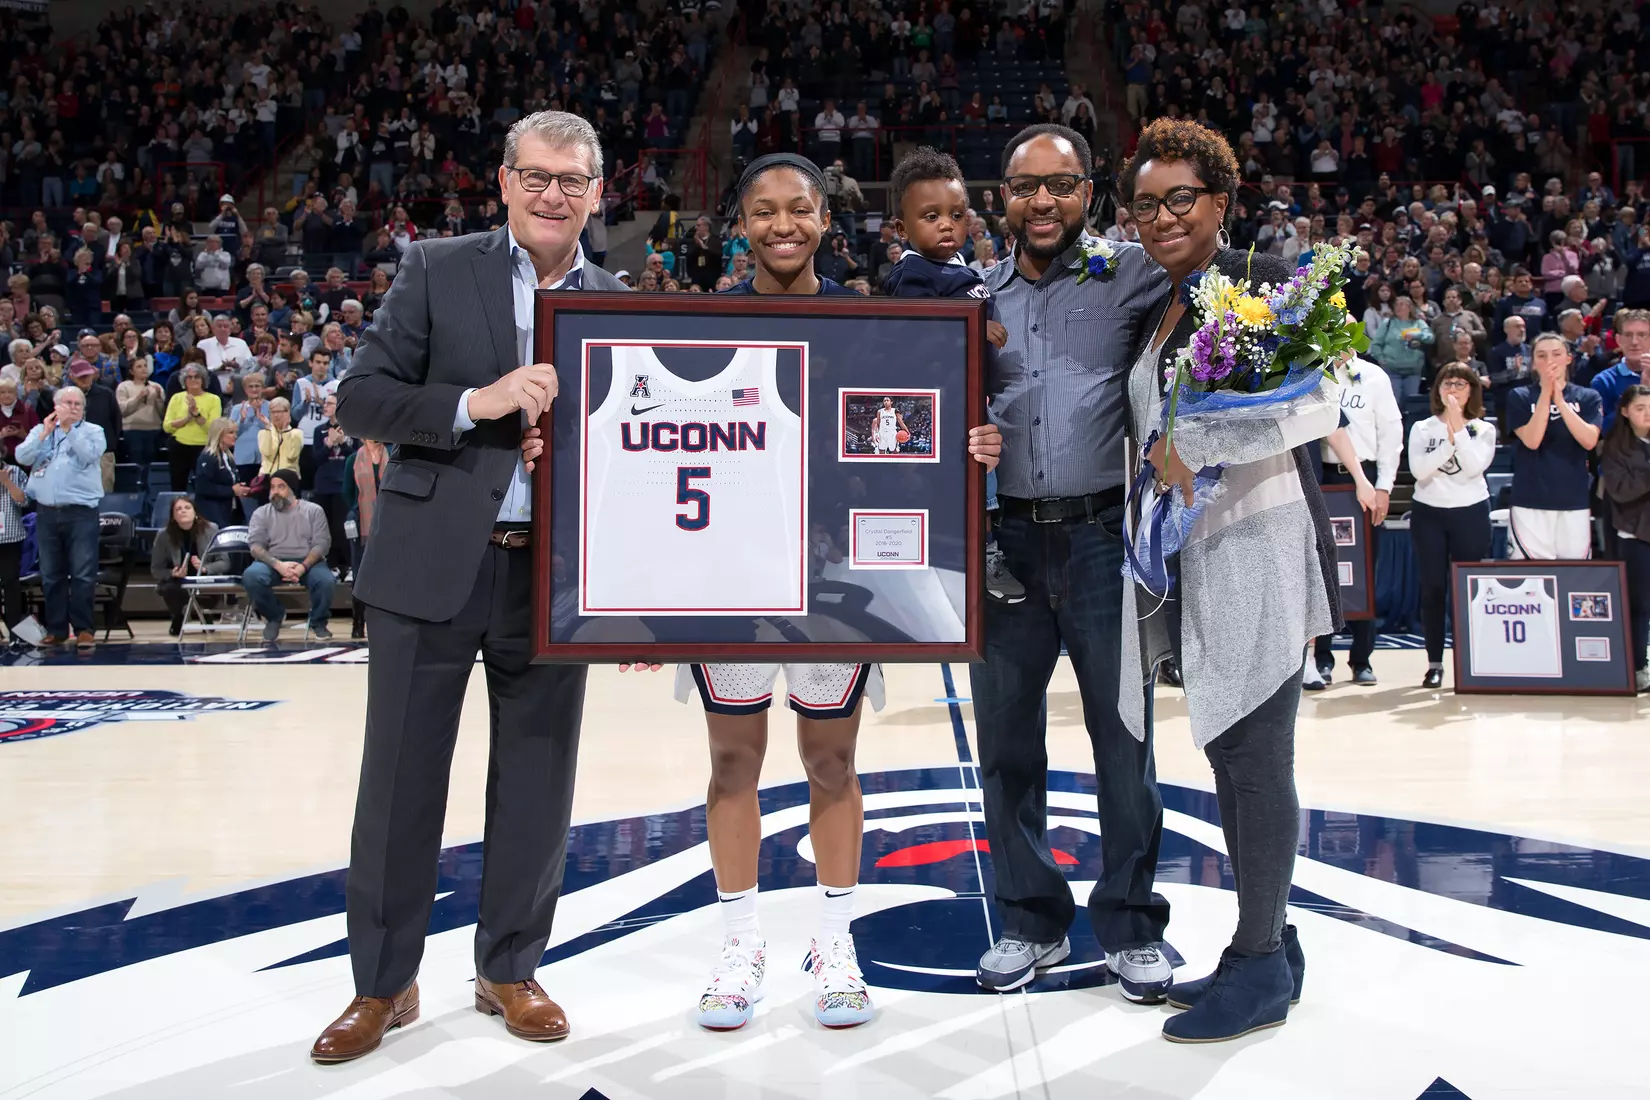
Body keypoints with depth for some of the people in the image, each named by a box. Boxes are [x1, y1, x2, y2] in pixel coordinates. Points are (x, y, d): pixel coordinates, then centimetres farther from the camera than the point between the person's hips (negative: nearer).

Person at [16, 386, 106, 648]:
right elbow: (22, 457, 1)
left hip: (81, 511, -3)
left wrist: (69, 427, -14)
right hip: (47, 512, 3)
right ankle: (56, 628, 14)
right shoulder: (41, 430, 14)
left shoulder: (93, 431, 6)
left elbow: (88, 455, -13)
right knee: (51, 574, 7)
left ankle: (83, 628, -1)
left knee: (83, 574, -6)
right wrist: (45, 433, -8)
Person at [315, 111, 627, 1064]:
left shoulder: (618, 303, 9)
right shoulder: (438, 270, 3)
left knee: (536, 781, 9)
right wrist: (476, 402, -17)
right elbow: (361, 398, -2)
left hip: (554, 574, 2)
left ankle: (510, 968, 29)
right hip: (431, 564, -1)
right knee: (401, 779, 6)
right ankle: (384, 983, 23)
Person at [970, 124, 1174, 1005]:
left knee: (1123, 735, 5)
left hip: (1104, 532, -3)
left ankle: (1129, 923, 20)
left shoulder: (1128, 274, 4)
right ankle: (1030, 919, 24)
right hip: (1007, 538, 3)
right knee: (1004, 735, 8)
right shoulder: (978, 293, 12)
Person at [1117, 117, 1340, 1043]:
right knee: (1227, 754, 10)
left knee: (1256, 757, -4)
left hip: (1258, 545, -8)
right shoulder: (1154, 309, 17)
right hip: (1189, 557, 8)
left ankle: (1262, 969, 7)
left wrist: (1195, 446, -17)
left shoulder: (1265, 283, -6)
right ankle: (1268, 946, 21)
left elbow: (1318, 405, -17)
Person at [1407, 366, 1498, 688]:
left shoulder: (1483, 429, 5)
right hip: (1428, 513, 1)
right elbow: (1419, 470, -9)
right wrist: (1449, 442, -15)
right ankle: (1434, 663, 7)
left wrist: (1458, 429, -14)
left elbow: (1474, 467, -13)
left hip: (1471, 513, -1)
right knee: (1433, 588, 1)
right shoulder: (1422, 428, 6)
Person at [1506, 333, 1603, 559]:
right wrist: (1545, 393, -15)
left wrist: (1560, 400, -16)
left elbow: (1589, 441, -10)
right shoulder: (1520, 397, 3)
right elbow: (1531, 441, -12)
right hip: (1530, 500, -1)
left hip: (1574, 500, 2)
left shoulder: (1588, 397, 6)